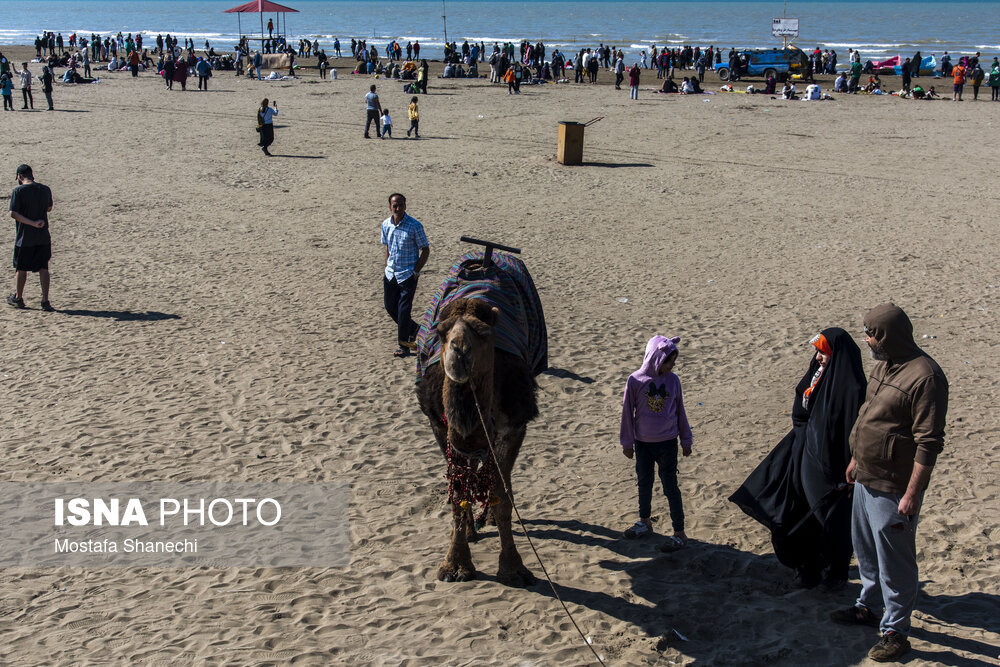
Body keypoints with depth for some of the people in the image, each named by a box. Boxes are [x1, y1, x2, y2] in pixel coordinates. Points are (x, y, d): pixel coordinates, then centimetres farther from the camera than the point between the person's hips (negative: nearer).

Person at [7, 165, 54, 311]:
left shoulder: (18, 191, -11)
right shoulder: (45, 189, 1)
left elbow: (13, 213, -18)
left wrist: (32, 223, -20)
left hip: (24, 237, -3)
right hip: (43, 237, 3)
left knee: (21, 268, 13)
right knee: (43, 268, 5)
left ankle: (18, 298, 28)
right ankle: (45, 301, -2)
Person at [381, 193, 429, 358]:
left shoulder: (415, 226, -14)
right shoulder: (386, 225, 2)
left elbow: (425, 250, -8)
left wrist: (416, 272, -12)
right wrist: (387, 267, 12)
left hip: (408, 274, -6)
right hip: (390, 274, 6)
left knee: (404, 309, -4)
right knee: (390, 306, 11)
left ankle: (404, 345, 10)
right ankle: (414, 329, 34)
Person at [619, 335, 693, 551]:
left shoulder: (673, 380, -4)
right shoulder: (635, 381, -10)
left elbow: (680, 411, 7)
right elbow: (627, 412, -2)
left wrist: (686, 439, 13)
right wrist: (627, 442, 2)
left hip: (667, 444, -1)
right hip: (643, 444, 1)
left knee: (670, 487, 2)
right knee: (644, 483, 16)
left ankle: (679, 533, 10)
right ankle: (644, 524, 35)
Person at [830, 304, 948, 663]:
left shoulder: (925, 376, -23)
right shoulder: (882, 366, 7)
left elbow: (929, 443, -24)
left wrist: (912, 494, -24)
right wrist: (856, 459, 23)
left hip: (892, 488, -9)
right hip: (866, 479, 9)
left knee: (894, 561, 3)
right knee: (866, 549, 24)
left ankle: (895, 631, 16)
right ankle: (869, 606, 42)